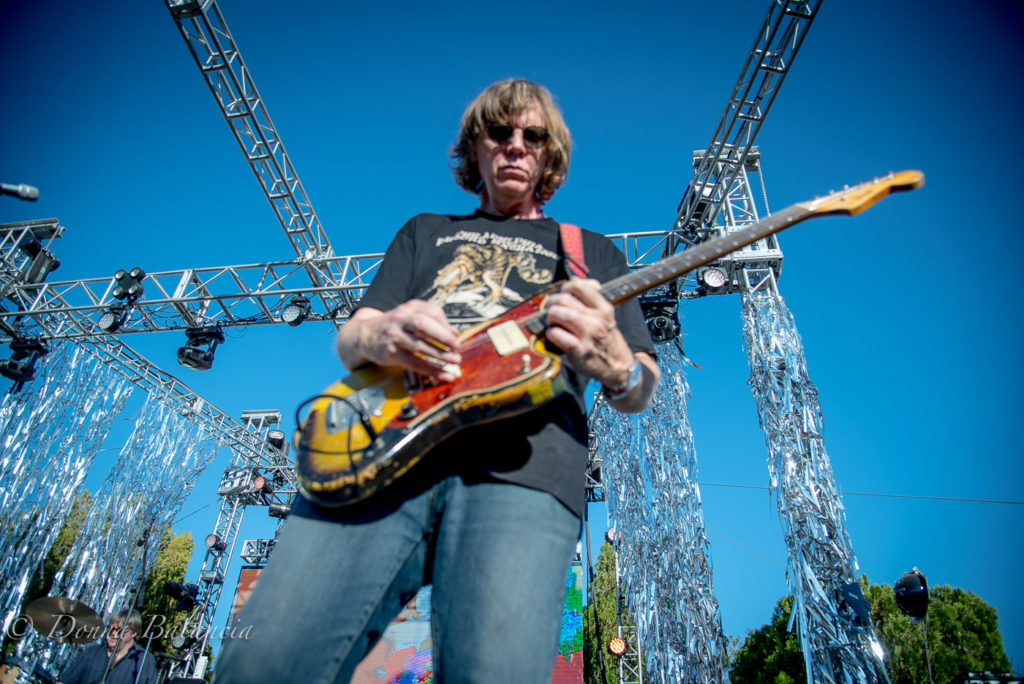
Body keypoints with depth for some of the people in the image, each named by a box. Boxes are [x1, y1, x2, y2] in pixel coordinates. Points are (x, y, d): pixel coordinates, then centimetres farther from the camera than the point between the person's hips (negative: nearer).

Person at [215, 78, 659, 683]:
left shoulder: (592, 251, 27)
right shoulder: (427, 231, 31)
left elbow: (639, 393, 19)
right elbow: (349, 340, 22)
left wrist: (615, 367, -8)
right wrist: (379, 337, -5)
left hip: (521, 464, -1)